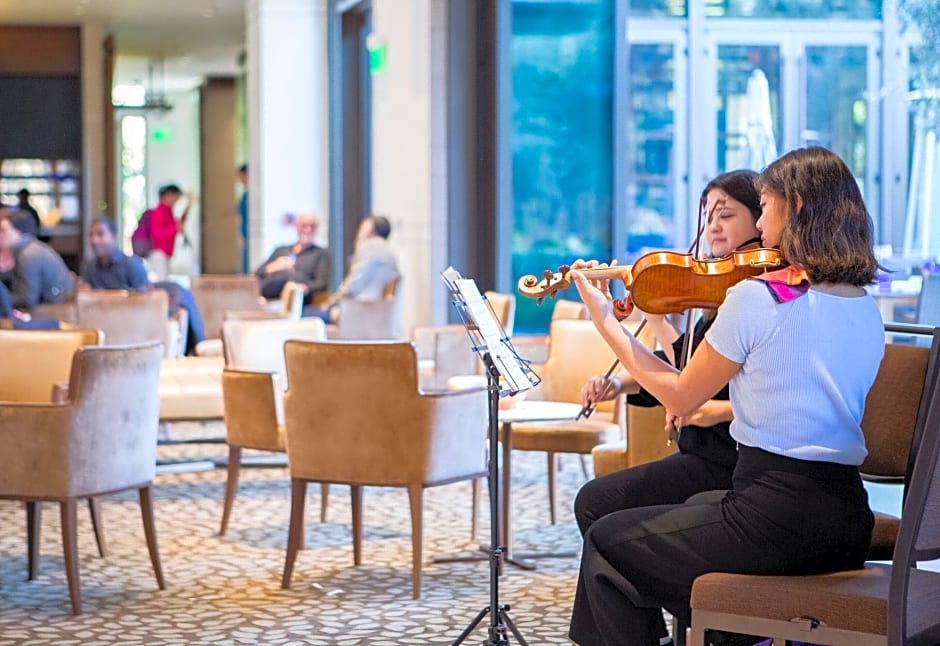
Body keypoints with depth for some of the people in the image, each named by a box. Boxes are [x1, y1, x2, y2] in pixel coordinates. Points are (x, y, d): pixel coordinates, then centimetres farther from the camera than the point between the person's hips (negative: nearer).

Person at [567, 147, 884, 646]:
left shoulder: (755, 296, -13)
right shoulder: (867, 312, 8)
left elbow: (678, 398, -3)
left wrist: (604, 319, 6)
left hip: (776, 520, -8)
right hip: (848, 529, 8)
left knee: (606, 544, 13)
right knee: (690, 514, 35)